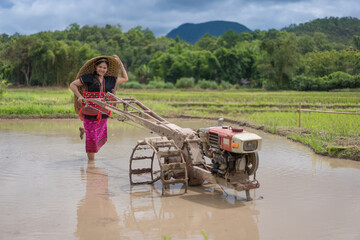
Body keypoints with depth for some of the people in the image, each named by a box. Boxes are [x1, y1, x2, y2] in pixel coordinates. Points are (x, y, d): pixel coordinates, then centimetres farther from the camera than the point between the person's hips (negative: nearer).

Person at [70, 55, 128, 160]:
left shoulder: (109, 80, 12)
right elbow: (72, 85, 2)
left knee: (101, 138, 7)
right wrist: (79, 96, -12)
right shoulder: (88, 78, -1)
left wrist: (120, 63, 20)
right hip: (89, 113, -4)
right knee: (92, 137, -3)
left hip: (103, 114, 5)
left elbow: (125, 78, 23)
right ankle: (91, 161, 9)